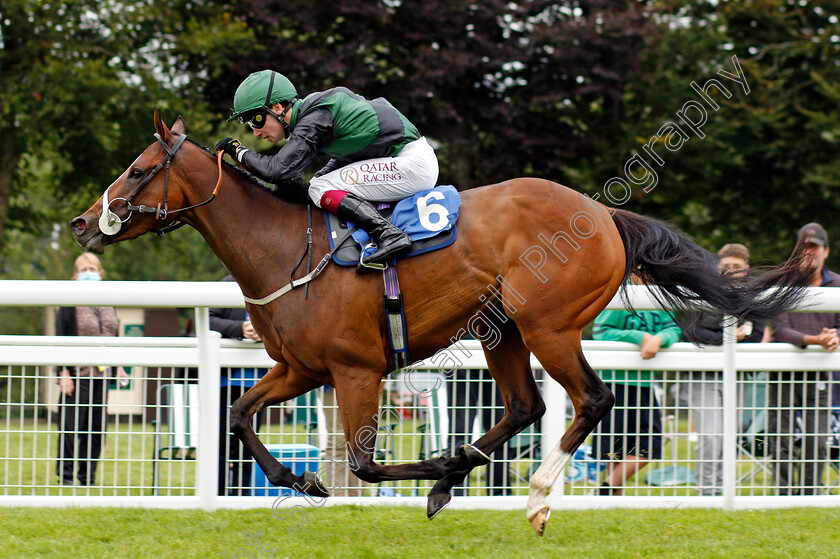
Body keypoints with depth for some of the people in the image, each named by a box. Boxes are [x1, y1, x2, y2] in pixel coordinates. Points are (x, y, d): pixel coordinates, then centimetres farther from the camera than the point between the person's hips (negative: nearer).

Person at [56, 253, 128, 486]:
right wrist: (64, 373, -13)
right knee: (71, 426, -4)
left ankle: (88, 475, 13)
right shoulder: (69, 304, -4)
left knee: (97, 428, 5)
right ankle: (65, 475, 5)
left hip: (101, 374, 6)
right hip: (77, 373, -6)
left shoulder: (107, 303, 13)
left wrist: (118, 366, 11)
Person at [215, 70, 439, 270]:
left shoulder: (313, 121, -17)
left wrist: (239, 152, -11)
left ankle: (389, 235, -23)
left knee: (321, 190, -14)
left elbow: (277, 170, -26)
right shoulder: (313, 111, 13)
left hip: (412, 164, -10)